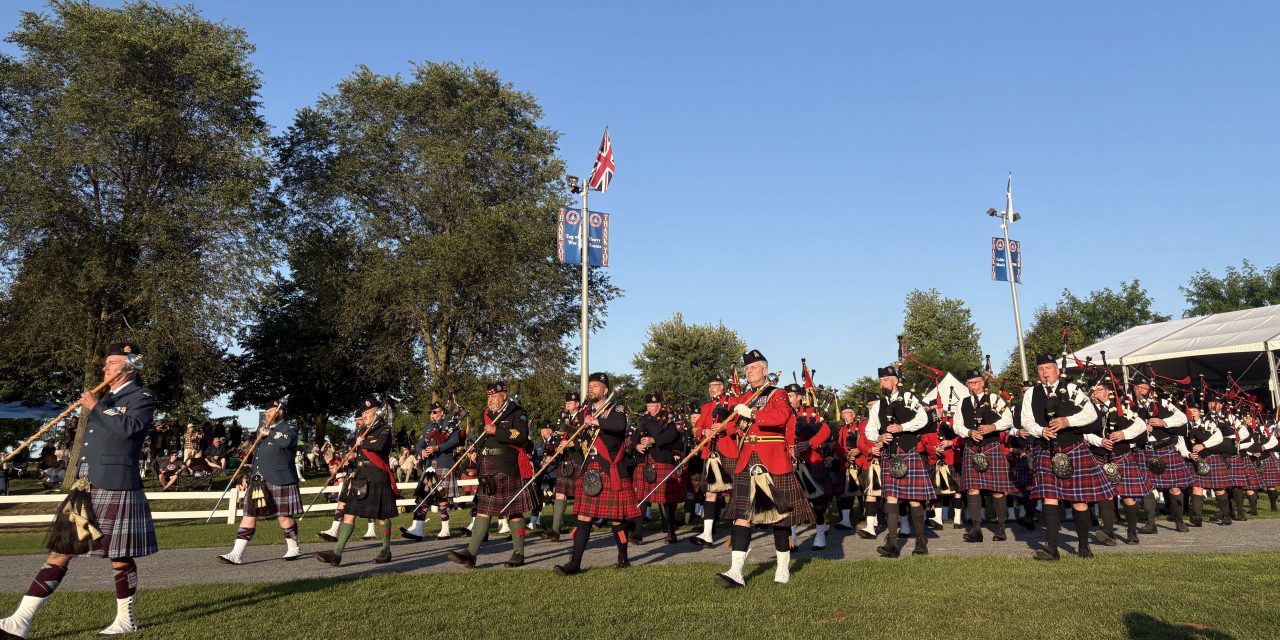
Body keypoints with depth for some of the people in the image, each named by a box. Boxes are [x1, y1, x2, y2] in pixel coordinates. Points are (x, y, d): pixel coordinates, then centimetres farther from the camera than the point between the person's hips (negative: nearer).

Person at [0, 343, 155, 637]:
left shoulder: (143, 396, -4)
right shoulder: (106, 397, 19)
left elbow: (131, 427, -24)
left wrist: (96, 407, -15)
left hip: (114, 489, -8)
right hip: (85, 488, 8)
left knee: (119, 557, 3)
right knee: (60, 552, 6)